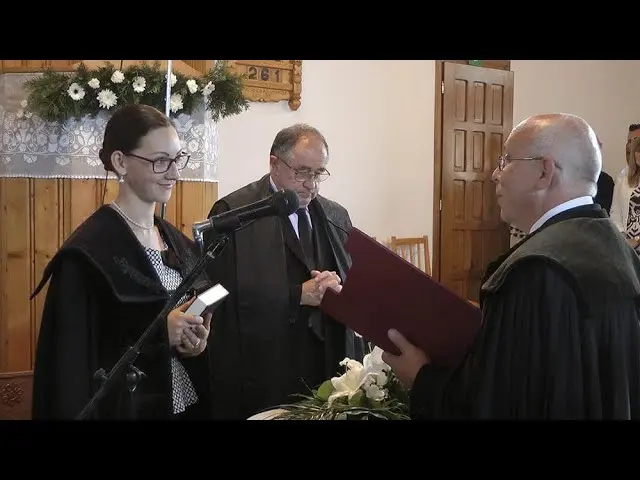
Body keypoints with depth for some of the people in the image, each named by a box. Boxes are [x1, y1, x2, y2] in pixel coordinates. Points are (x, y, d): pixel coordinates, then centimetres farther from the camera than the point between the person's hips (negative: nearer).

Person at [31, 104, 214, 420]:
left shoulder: (178, 242, 5)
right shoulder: (88, 251, -16)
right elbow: (73, 359, -17)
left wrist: (198, 337, -6)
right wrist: (159, 333, -23)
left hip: (188, 402, 7)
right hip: (124, 407, -6)